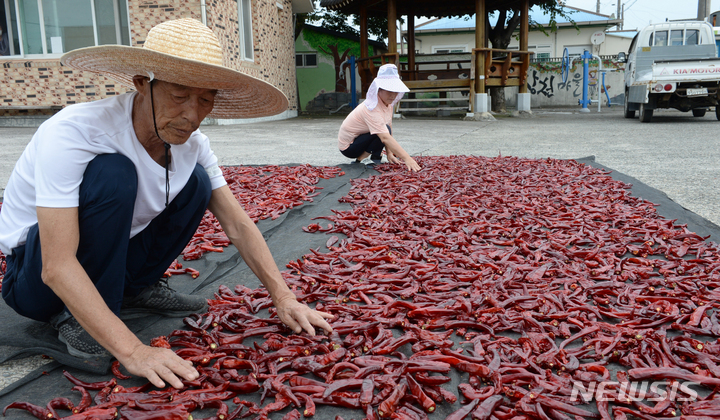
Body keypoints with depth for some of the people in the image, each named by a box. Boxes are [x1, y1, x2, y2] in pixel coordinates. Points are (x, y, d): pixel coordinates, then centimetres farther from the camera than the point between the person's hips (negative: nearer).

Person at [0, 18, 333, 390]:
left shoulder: (191, 143, -12)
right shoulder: (71, 134, -32)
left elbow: (238, 226, -8)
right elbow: (57, 268, -35)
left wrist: (283, 298, -17)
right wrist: (132, 351, -40)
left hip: (110, 258, 6)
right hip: (34, 277, -6)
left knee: (196, 182, -10)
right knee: (113, 174, -32)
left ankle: (137, 288, 5)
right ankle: (76, 317, -14)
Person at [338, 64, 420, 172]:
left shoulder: (388, 103, -3)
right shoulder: (372, 109, -31)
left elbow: (388, 135, 0)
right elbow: (385, 138, -41)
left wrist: (389, 153, -10)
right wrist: (407, 159, -47)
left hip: (360, 139, 10)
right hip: (348, 147, -10)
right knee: (381, 132, -28)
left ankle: (375, 156, 6)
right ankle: (361, 159, -16)